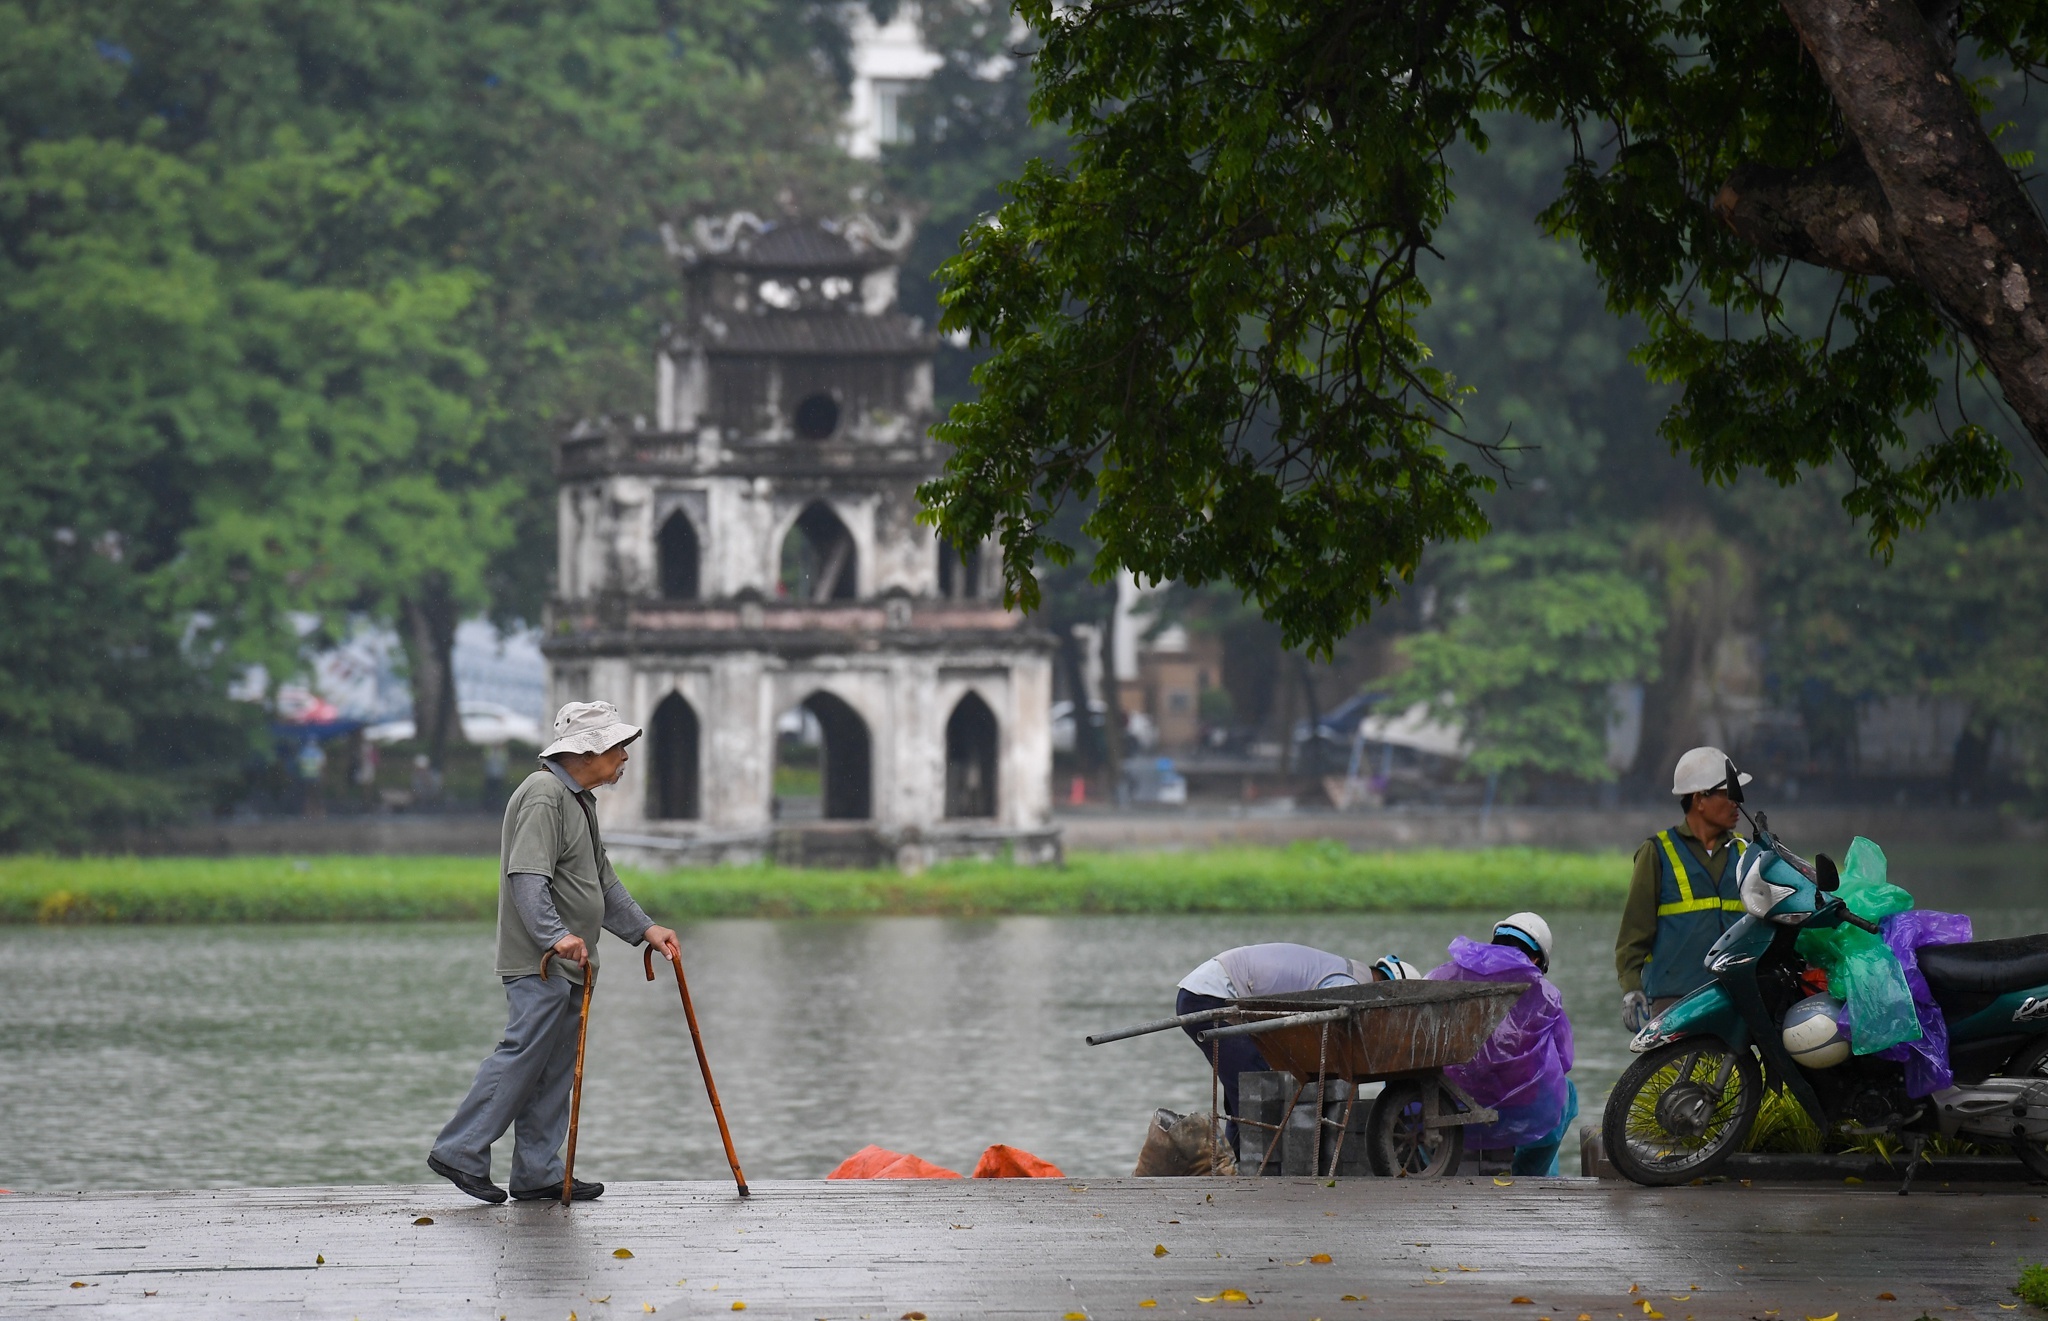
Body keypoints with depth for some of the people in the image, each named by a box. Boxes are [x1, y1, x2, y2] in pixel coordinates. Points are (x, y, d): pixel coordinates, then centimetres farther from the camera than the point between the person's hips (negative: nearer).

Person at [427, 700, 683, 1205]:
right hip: (538, 962, -10)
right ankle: (461, 1153, -10)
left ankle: (538, 1173, 10)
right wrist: (555, 936, -35)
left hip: (569, 964, 10)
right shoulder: (543, 795, -14)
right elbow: (527, 876, -25)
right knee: (524, 1056, -13)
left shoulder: (579, 799, 21)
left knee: (555, 1069, 9)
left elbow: (601, 880, 27)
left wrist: (644, 929, 18)